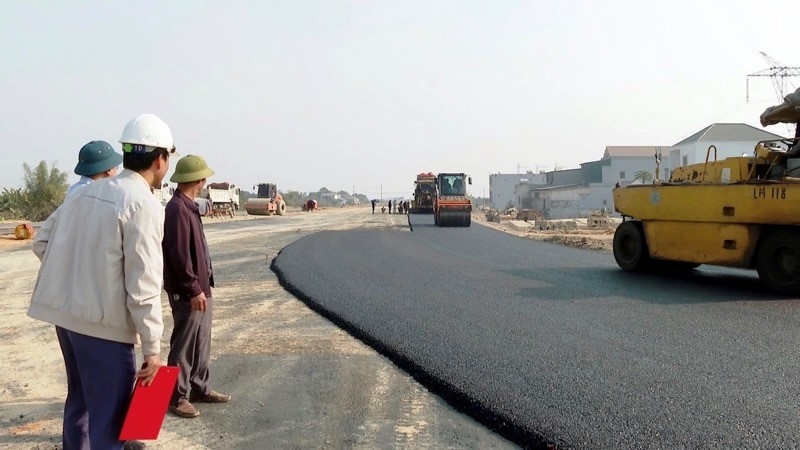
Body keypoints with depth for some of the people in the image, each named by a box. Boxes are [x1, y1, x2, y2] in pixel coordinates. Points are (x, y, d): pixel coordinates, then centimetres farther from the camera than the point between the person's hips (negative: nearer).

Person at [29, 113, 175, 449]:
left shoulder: (87, 192, 8)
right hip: (103, 321, -8)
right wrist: (152, 348, -13)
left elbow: (42, 241, 13)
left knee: (80, 400, 24)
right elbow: (143, 285, -18)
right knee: (109, 416, 0)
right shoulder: (143, 205, -15)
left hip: (64, 312, 8)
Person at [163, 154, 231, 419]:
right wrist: (193, 289, -21)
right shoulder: (177, 209, -19)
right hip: (188, 292, -10)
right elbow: (179, 254, -23)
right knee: (184, 345, -1)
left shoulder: (188, 207, 13)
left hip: (200, 288, 10)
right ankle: (177, 397, 9)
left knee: (201, 343, 17)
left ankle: (199, 388, 28)